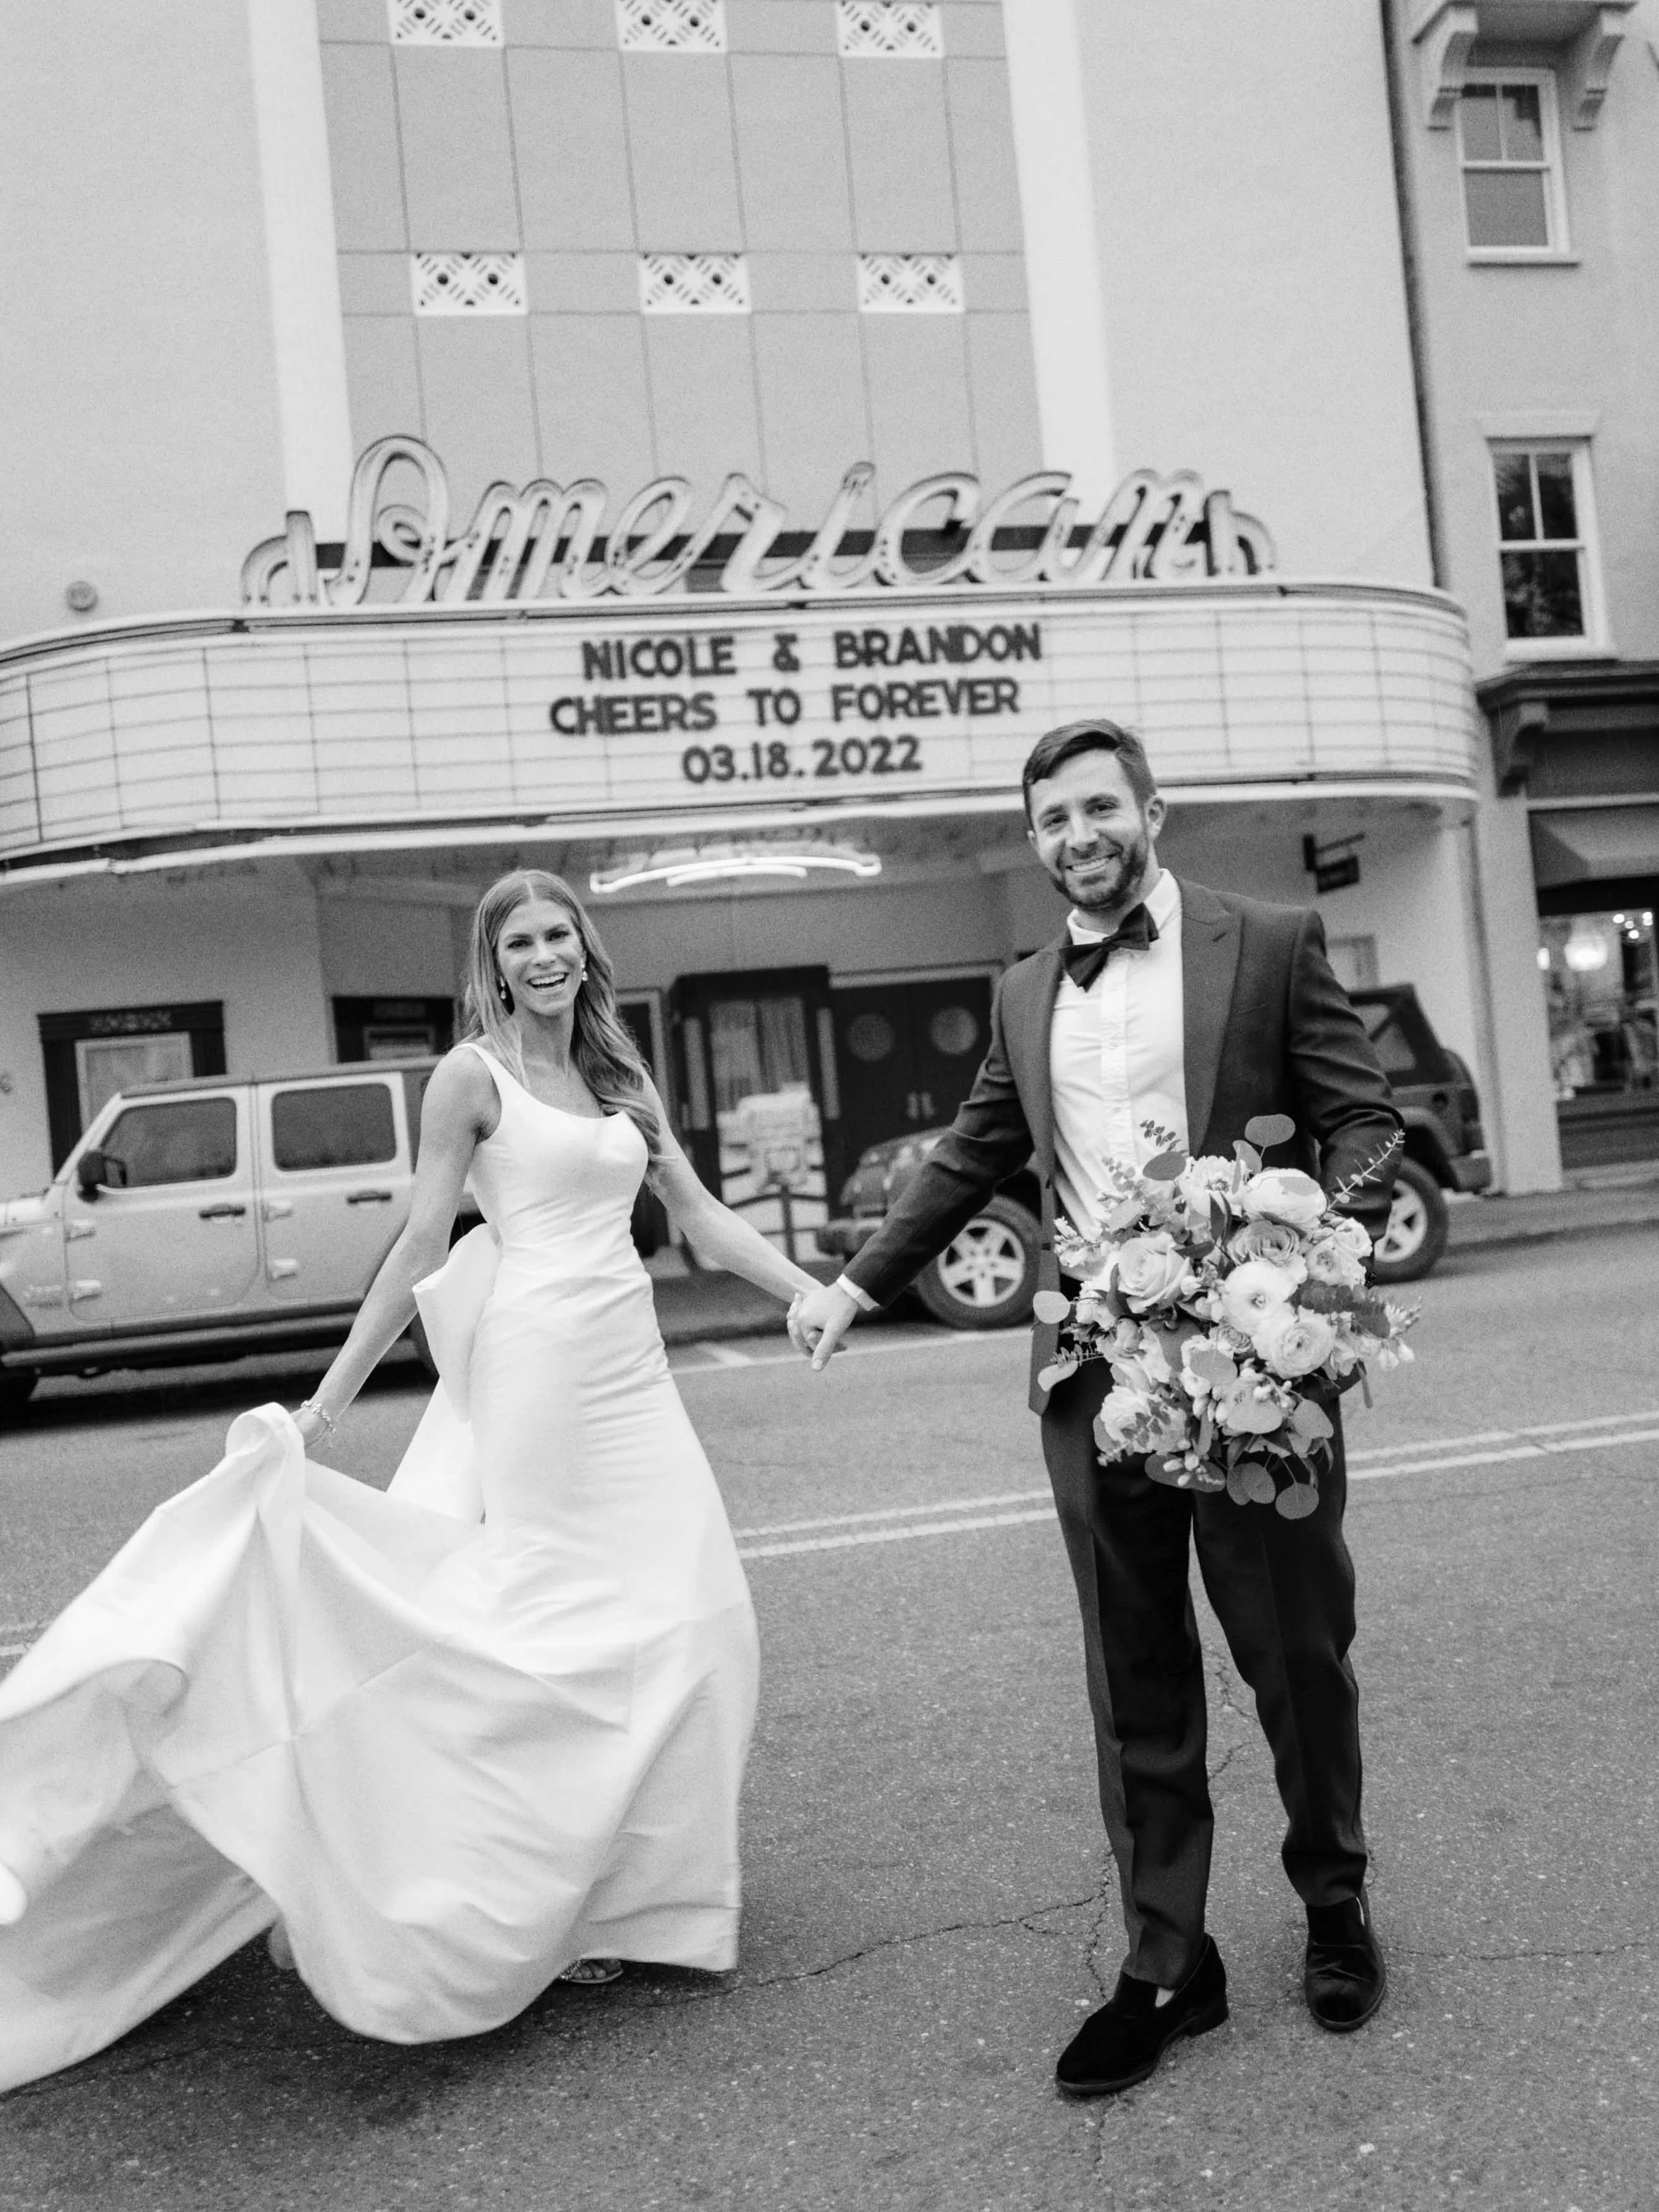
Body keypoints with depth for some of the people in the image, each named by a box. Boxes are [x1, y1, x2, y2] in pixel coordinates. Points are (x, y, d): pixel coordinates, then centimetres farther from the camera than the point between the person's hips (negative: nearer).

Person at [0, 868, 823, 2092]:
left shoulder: (621, 1076, 15)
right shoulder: (472, 1076, -3)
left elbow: (707, 1219, 14)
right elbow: (421, 1249, -4)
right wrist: (327, 1404, -6)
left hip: (632, 1368, 6)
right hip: (538, 1361, -6)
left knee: (681, 1614, 4)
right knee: (546, 1622, -4)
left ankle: (612, 1885, 18)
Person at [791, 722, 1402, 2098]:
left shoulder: (1272, 946, 1)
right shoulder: (1025, 995, 13)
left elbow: (1362, 1118, -1)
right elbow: (971, 1158, 21)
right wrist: (860, 1283, 21)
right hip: (1094, 1375, 3)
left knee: (1299, 1654, 10)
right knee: (1137, 1689, 8)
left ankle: (1336, 1906, 34)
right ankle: (1167, 1967, 20)